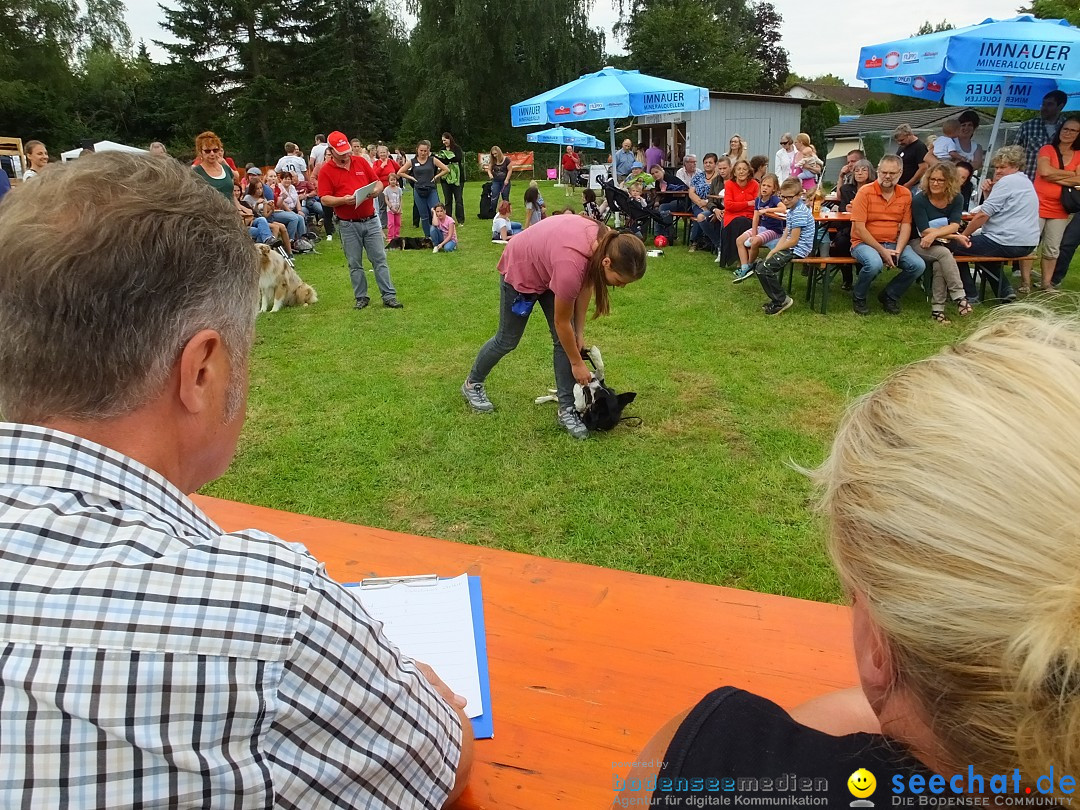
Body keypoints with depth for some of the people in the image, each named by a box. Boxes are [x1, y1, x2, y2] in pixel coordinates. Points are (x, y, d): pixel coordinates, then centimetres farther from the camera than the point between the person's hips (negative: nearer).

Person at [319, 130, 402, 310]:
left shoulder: (361, 161, 7)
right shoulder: (326, 171, -3)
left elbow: (378, 182, 12)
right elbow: (324, 199, -8)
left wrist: (376, 190, -11)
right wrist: (343, 200, -23)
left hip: (370, 220, 2)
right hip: (348, 225, -2)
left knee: (380, 259, 2)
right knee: (354, 264, 6)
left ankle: (389, 296, 5)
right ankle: (361, 297, 17)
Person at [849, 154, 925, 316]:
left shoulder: (905, 194, 6)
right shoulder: (865, 192, -8)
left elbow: (906, 225, 3)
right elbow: (859, 228, -13)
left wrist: (898, 250, -14)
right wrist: (882, 251, -17)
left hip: (893, 243, 5)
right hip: (865, 243, -5)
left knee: (918, 265, -16)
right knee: (874, 264, -36)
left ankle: (889, 296, 9)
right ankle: (858, 297, -5)